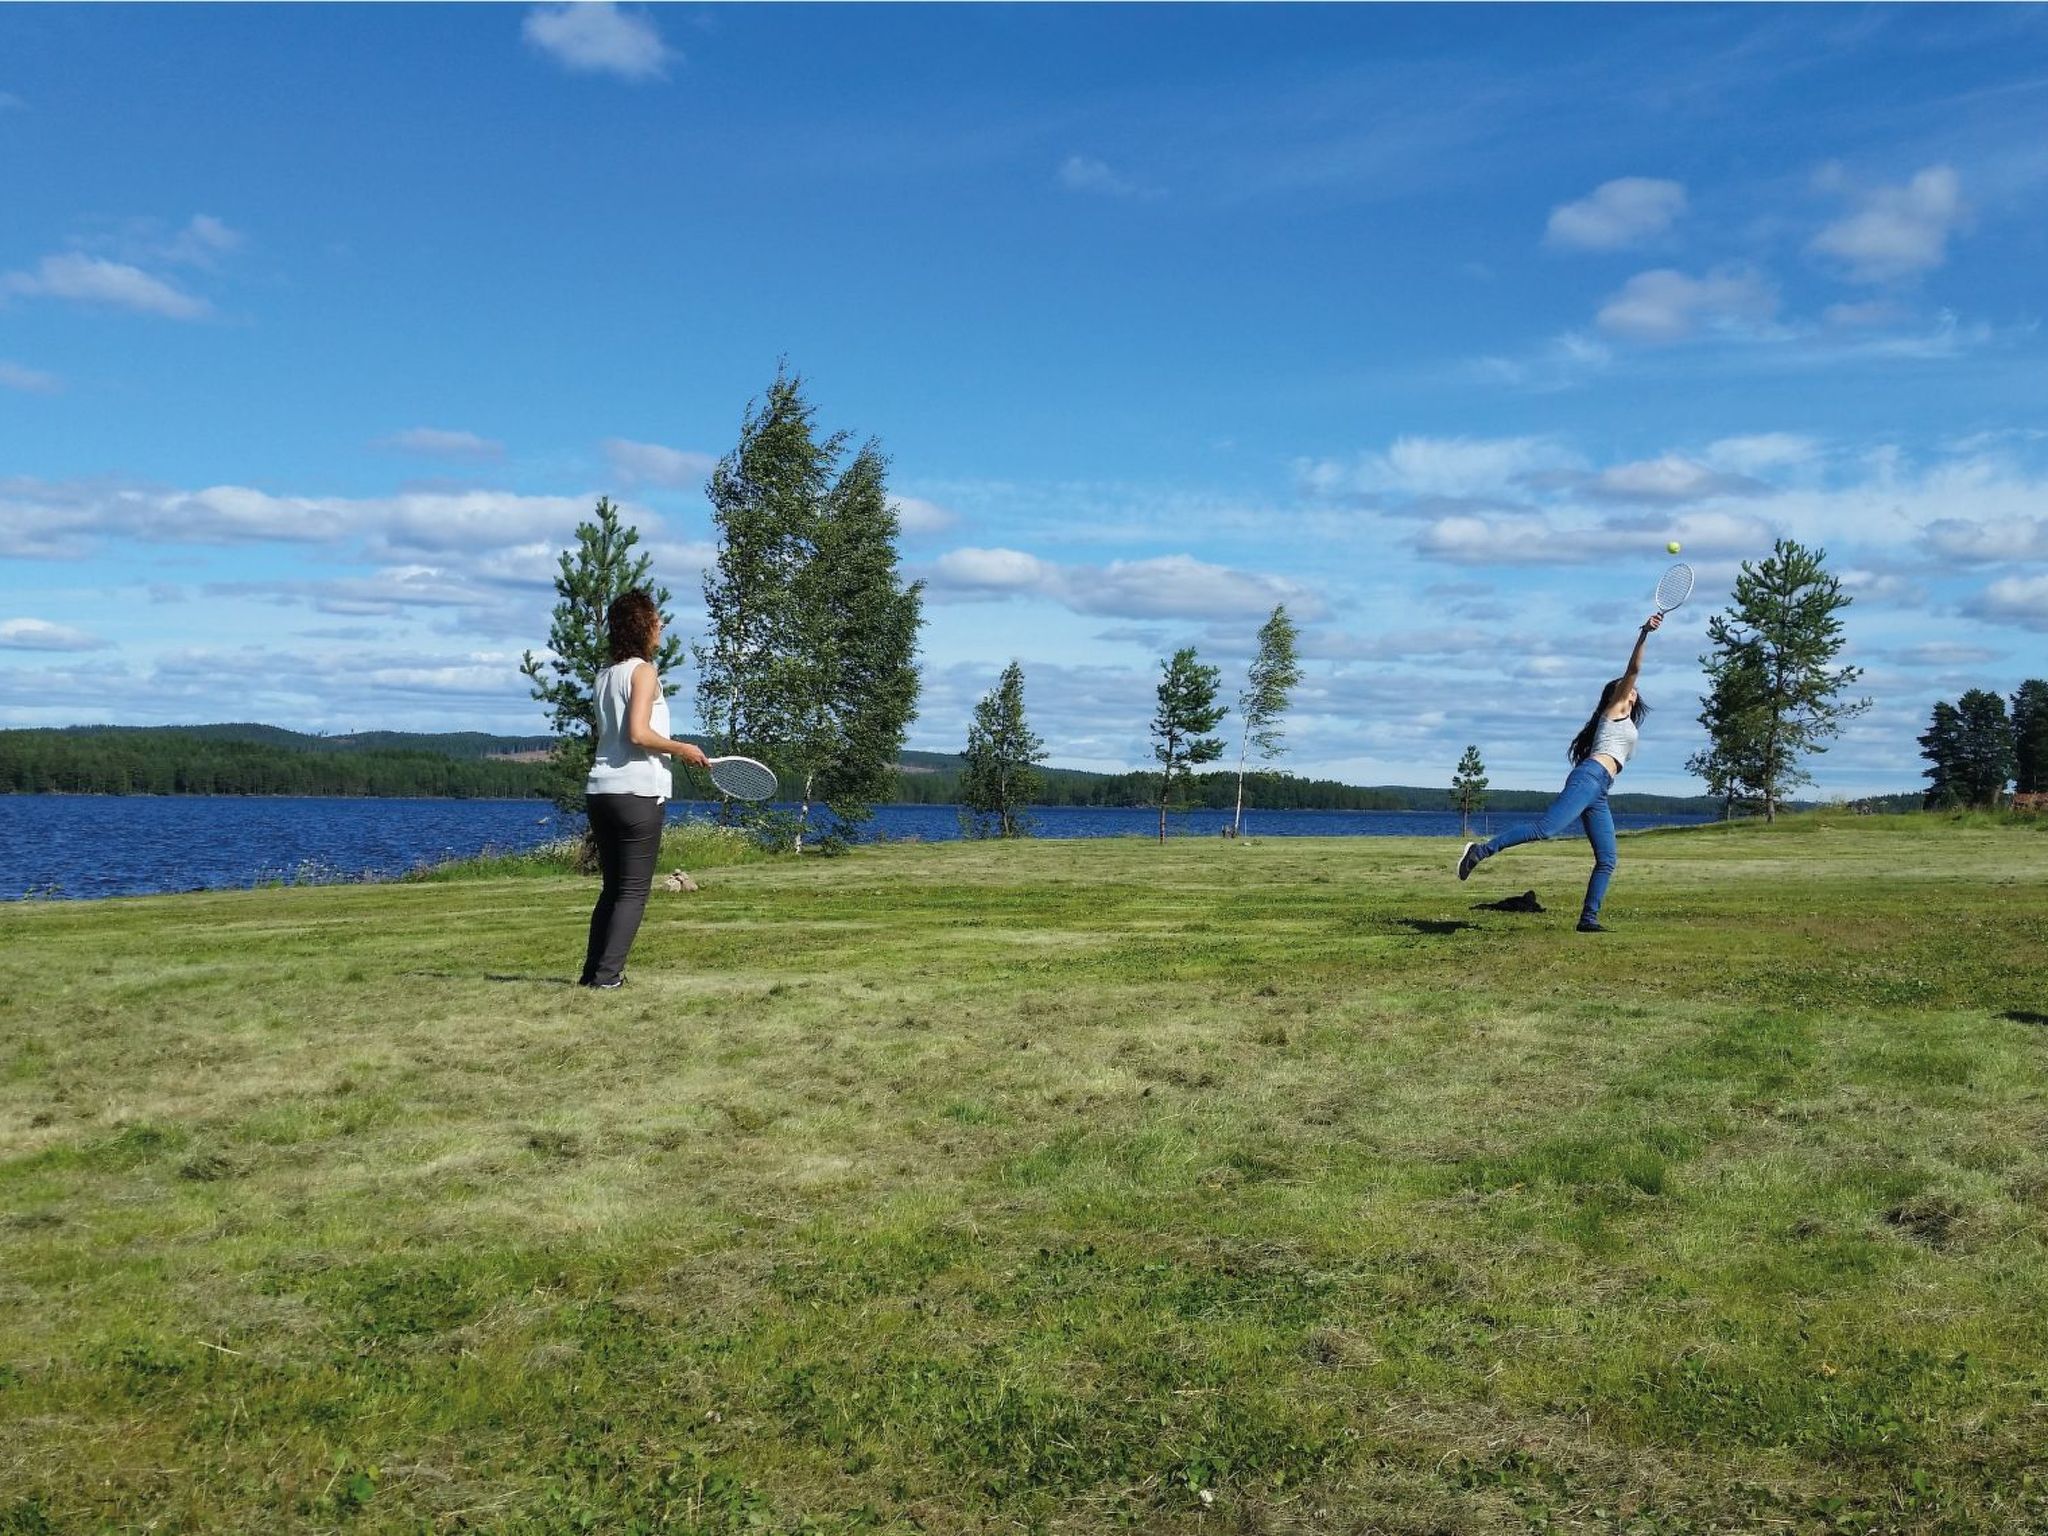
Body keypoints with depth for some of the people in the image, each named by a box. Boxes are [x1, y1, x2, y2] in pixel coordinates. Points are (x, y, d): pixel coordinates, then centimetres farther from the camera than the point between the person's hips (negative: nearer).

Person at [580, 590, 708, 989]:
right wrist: (682, 749, -6)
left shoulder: (606, 675, 15)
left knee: (613, 887, 15)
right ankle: (607, 974, -6)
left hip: (600, 789, 8)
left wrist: (670, 750, 23)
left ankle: (593, 971, 13)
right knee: (633, 891, -2)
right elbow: (638, 733, -19)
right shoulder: (643, 671, -9)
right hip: (638, 792, -8)